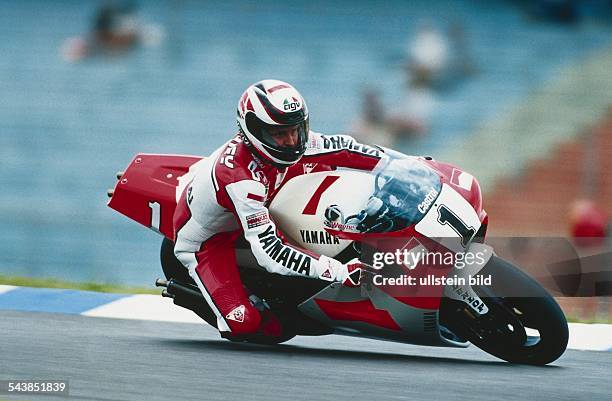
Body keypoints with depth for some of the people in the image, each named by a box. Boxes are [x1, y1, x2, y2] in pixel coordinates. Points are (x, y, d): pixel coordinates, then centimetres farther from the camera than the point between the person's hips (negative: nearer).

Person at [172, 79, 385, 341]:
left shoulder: (288, 143, -20)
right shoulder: (240, 177, -41)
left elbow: (339, 147, -4)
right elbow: (269, 252, -45)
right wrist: (340, 273, -48)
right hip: (206, 241, -7)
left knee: (323, 166, -5)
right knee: (243, 324, -28)